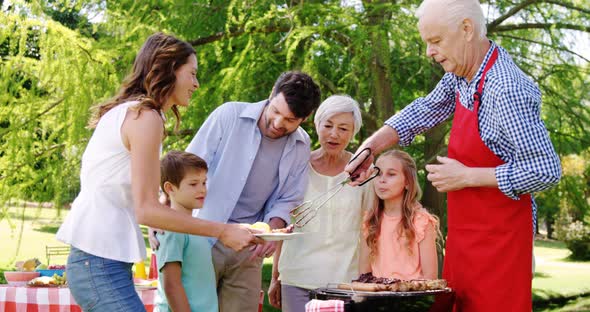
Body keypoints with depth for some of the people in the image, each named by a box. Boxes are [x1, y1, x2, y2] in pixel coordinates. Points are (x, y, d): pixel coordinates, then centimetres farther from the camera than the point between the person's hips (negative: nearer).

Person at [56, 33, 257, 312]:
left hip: (94, 258, 10)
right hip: (102, 262, -10)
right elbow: (146, 209, -17)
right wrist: (222, 231, -14)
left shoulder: (125, 111, 17)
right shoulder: (145, 117, -12)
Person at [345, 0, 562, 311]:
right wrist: (369, 147, 4)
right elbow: (423, 111, 17)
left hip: (498, 238, -8)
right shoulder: (459, 75, 2)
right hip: (464, 236, 9)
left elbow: (545, 171, -24)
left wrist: (466, 176, -19)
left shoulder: (507, 91, -24)